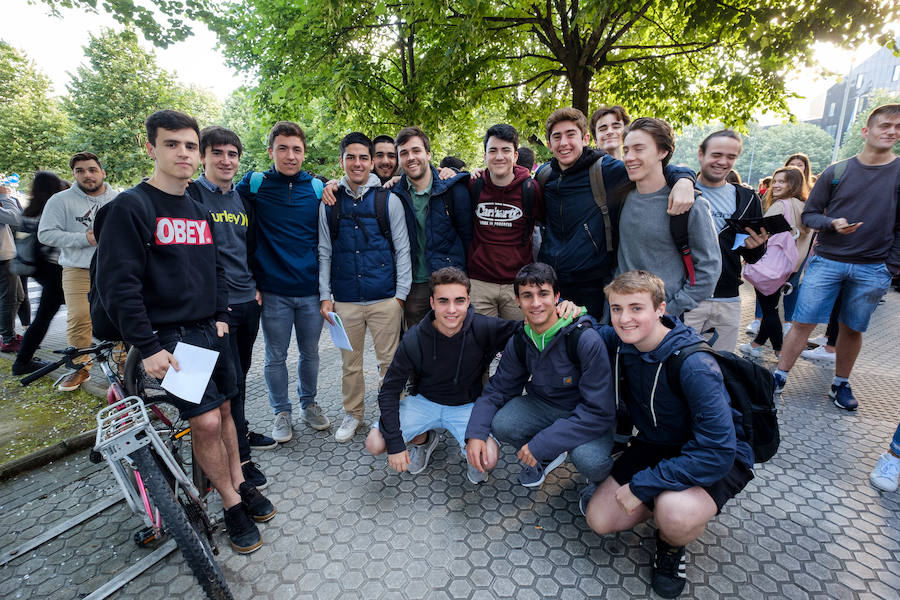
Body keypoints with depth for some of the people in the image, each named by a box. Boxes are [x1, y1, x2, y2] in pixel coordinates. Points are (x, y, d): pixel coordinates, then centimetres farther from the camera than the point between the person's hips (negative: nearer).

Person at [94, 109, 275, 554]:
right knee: (206, 422, -9)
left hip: (210, 330, 7)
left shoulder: (200, 213, 12)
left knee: (224, 409, 13)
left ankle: (240, 484, 30)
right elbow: (117, 285, -14)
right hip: (168, 336, -6)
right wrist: (147, 347, -18)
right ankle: (232, 504, 11)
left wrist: (221, 316, 6)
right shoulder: (129, 208, -9)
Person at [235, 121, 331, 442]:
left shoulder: (317, 187, 3)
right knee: (276, 356, 10)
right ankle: (281, 412, 29)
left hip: (311, 290, 2)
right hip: (273, 291, -1)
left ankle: (308, 403, 35)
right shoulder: (254, 185, -2)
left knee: (310, 352, 14)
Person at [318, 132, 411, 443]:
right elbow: (324, 253, 11)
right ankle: (353, 414, 32)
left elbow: (402, 250, 2)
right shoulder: (329, 203, 8)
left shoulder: (389, 200, 3)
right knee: (350, 362, 12)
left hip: (385, 299, -1)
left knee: (389, 361, 6)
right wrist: (325, 296, 4)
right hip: (345, 301, 2)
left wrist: (401, 294, -3)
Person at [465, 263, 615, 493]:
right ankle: (548, 458, 11)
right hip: (543, 405, 4)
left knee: (588, 460, -33)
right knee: (500, 424, -22)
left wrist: (540, 444, -28)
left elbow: (599, 411, -25)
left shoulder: (587, 340, -27)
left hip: (588, 416, -4)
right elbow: (498, 388, -1)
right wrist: (475, 433, -19)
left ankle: (601, 483, 8)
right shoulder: (518, 342, -9)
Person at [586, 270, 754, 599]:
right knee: (599, 519, -1)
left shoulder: (694, 365, -31)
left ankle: (672, 545, 1)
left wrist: (642, 485, -28)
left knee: (675, 514, -36)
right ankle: (667, 502, 22)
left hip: (717, 459, -5)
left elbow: (717, 451, -31)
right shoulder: (620, 341, -13)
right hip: (656, 445, 6)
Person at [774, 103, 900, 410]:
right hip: (826, 261, -1)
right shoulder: (836, 172, 3)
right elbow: (809, 214, 5)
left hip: (872, 270, 1)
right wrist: (832, 223, -15)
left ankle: (841, 384, 26)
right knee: (803, 322, -3)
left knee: (852, 329, 10)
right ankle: (780, 377, 7)